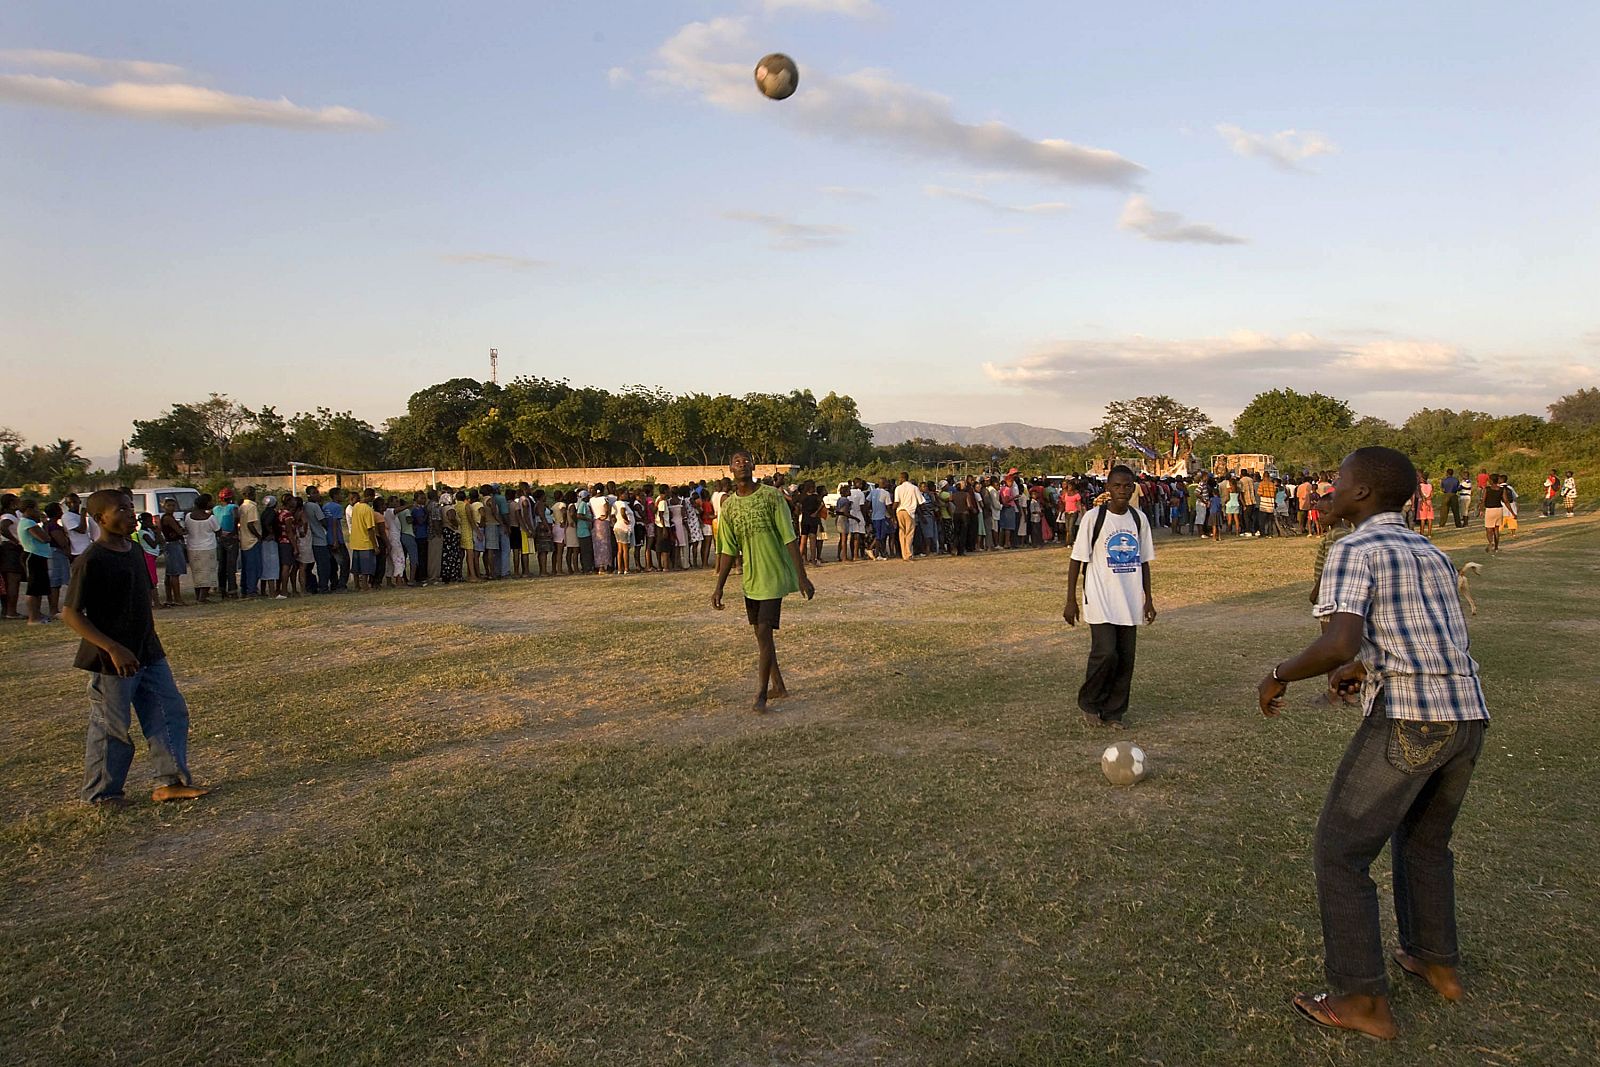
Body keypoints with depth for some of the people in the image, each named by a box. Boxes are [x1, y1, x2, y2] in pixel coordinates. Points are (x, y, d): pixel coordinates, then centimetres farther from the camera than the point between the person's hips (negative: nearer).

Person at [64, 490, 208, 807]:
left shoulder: (135, 551, 6)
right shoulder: (92, 561, -18)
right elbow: (71, 614, -18)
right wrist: (113, 648, -25)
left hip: (148, 653, 8)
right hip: (112, 659, -8)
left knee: (171, 711, 8)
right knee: (111, 727, 5)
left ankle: (170, 781, 17)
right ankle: (101, 793, 22)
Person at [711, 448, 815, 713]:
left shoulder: (771, 496, -10)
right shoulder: (729, 506, 3)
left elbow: (790, 539, -10)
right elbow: (729, 551, 7)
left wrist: (802, 577, -13)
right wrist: (719, 587, 3)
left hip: (773, 575, -5)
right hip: (750, 579, 6)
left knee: (764, 632, -11)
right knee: (760, 633, 12)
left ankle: (761, 694, -4)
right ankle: (778, 686, 27)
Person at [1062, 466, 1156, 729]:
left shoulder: (1139, 519, 7)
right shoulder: (1094, 517, -7)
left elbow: (1143, 561, 15)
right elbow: (1077, 559, -5)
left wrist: (1148, 598, 12)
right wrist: (1071, 601, -7)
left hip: (1130, 603, 5)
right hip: (1100, 601, -5)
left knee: (1126, 659, 4)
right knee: (1106, 653, -14)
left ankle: (1113, 712, 19)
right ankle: (1088, 703, 10)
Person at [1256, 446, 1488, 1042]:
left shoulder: (1355, 551, -8)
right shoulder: (1431, 553, 18)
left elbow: (1341, 643, -22)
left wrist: (1279, 676, -7)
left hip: (1407, 720, -8)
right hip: (1469, 716, 9)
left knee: (1341, 852, 4)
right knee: (1425, 840, 29)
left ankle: (1364, 1000, 9)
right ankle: (1437, 963, 42)